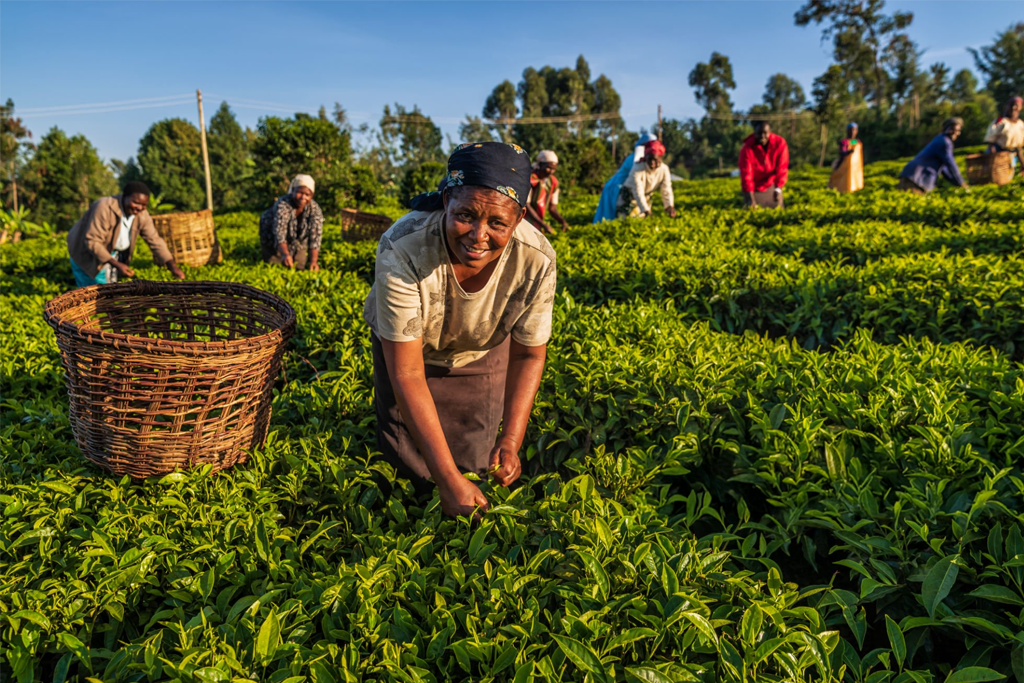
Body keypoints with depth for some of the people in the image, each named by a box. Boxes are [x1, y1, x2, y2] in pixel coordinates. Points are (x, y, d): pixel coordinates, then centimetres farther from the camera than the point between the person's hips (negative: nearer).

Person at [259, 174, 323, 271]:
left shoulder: (315, 209, -24)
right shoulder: (282, 205, -33)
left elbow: (315, 237, -32)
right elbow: (279, 233, -44)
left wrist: (313, 261, -48)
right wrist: (285, 254, -63)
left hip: (297, 243, 3)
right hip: (273, 240, -3)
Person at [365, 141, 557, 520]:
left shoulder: (536, 261, -33)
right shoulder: (402, 252, -41)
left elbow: (529, 355, -16)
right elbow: (407, 374, -35)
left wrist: (510, 442, -26)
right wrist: (448, 479, -36)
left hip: (482, 352, 2)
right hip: (407, 346, -1)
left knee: (475, 461, 7)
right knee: (408, 463, 7)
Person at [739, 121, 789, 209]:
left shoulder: (780, 143, -16)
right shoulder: (747, 149, -21)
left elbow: (782, 168, -17)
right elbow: (746, 174, -27)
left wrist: (778, 189, -30)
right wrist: (750, 198, -36)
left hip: (772, 186, 2)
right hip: (754, 188, -2)